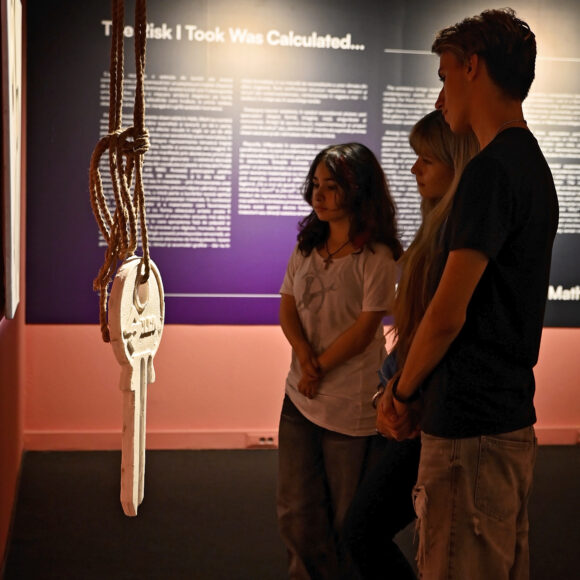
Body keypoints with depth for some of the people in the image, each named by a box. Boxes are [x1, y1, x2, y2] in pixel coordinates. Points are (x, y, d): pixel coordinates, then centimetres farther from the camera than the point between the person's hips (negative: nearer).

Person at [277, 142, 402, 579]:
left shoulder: (376, 257, -10)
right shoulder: (306, 248, 10)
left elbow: (364, 329, -14)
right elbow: (287, 310, 5)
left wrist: (319, 368, -8)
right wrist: (305, 359, -12)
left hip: (351, 405, -6)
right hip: (300, 398, 6)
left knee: (347, 519, 6)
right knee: (296, 512, 9)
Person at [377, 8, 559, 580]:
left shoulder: (490, 170, -16)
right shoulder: (534, 167, 15)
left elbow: (448, 315, -19)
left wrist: (401, 393, -1)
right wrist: (410, 387, 13)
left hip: (470, 427, -10)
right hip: (513, 420, 10)